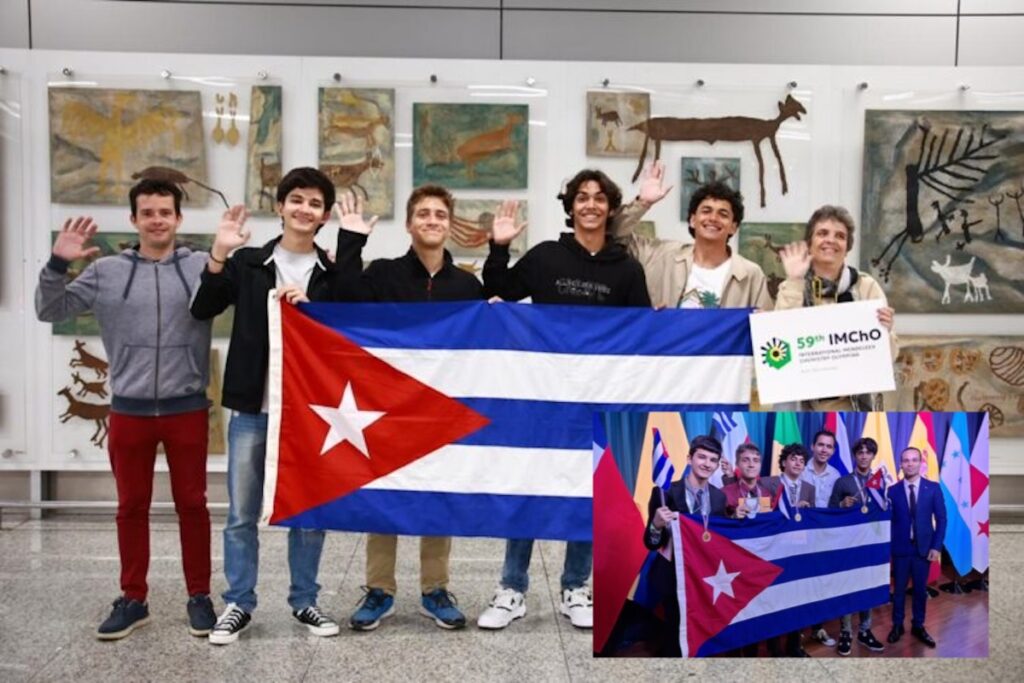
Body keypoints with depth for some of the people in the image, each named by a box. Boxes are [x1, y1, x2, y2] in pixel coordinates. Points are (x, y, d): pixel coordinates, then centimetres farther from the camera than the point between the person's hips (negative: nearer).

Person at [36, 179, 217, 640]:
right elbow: (50, 311, 4)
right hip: (129, 410, 2)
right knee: (131, 507, 11)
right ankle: (133, 599, 23)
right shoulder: (106, 272, 3)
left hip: (187, 408, -2)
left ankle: (199, 597, 19)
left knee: (192, 504, 7)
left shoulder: (203, 267, -1)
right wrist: (58, 264, -12)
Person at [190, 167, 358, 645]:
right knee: (242, 514, 7)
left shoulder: (334, 273, 3)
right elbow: (202, 310, -6)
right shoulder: (248, 262, 2)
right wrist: (219, 255, -18)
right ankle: (239, 603, 21)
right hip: (252, 407, 0)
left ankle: (304, 600, 24)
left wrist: (305, 305, -15)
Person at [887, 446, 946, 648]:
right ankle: (897, 626, 22)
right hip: (900, 548, 0)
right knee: (899, 589, 9)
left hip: (924, 548, 1)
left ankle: (918, 626, 24)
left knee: (921, 589, 10)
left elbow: (941, 519, -1)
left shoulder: (933, 488, -2)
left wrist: (936, 547, -7)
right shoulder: (892, 490, -3)